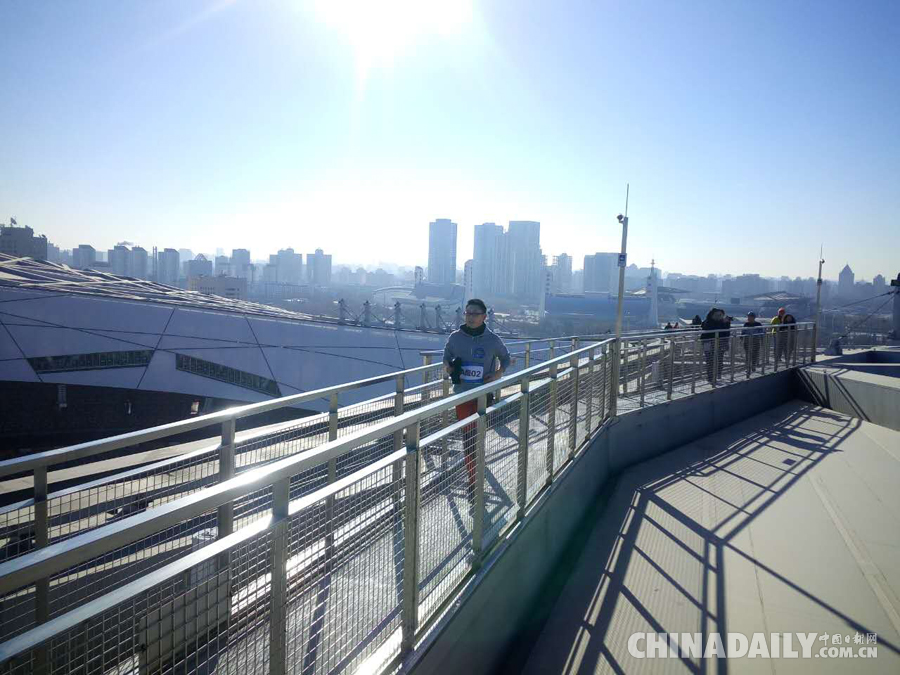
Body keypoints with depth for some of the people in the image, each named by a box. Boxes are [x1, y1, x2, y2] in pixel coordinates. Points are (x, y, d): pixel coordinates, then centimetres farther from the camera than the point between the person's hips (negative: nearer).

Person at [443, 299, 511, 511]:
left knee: (476, 437, 2)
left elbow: (505, 357, 12)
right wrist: (448, 366, -6)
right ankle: (474, 483, 13)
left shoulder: (493, 339, -5)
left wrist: (499, 373, -6)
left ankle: (474, 485, 11)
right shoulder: (455, 337, -1)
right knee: (468, 436, 4)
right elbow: (447, 355, 16)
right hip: (462, 394, 1)